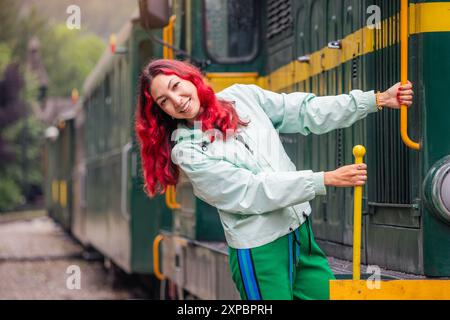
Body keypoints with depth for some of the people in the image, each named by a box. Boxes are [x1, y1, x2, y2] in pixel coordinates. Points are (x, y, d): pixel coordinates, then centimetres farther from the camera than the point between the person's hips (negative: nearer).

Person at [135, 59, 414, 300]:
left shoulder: (242, 97, 4)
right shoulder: (187, 151, -11)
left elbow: (307, 112, 6)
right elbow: (251, 191, -17)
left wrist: (377, 100, -1)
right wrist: (326, 180, -22)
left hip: (302, 232, 6)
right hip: (258, 250, -5)